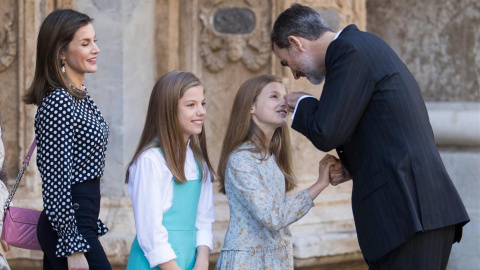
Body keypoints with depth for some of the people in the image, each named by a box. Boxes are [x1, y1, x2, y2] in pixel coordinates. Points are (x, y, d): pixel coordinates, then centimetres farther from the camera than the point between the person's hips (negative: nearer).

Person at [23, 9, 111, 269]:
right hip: (68, 226, -9)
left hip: (81, 220, 9)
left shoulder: (80, 96, 13)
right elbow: (56, 182, -20)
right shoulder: (58, 102, -16)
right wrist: (73, 248, -20)